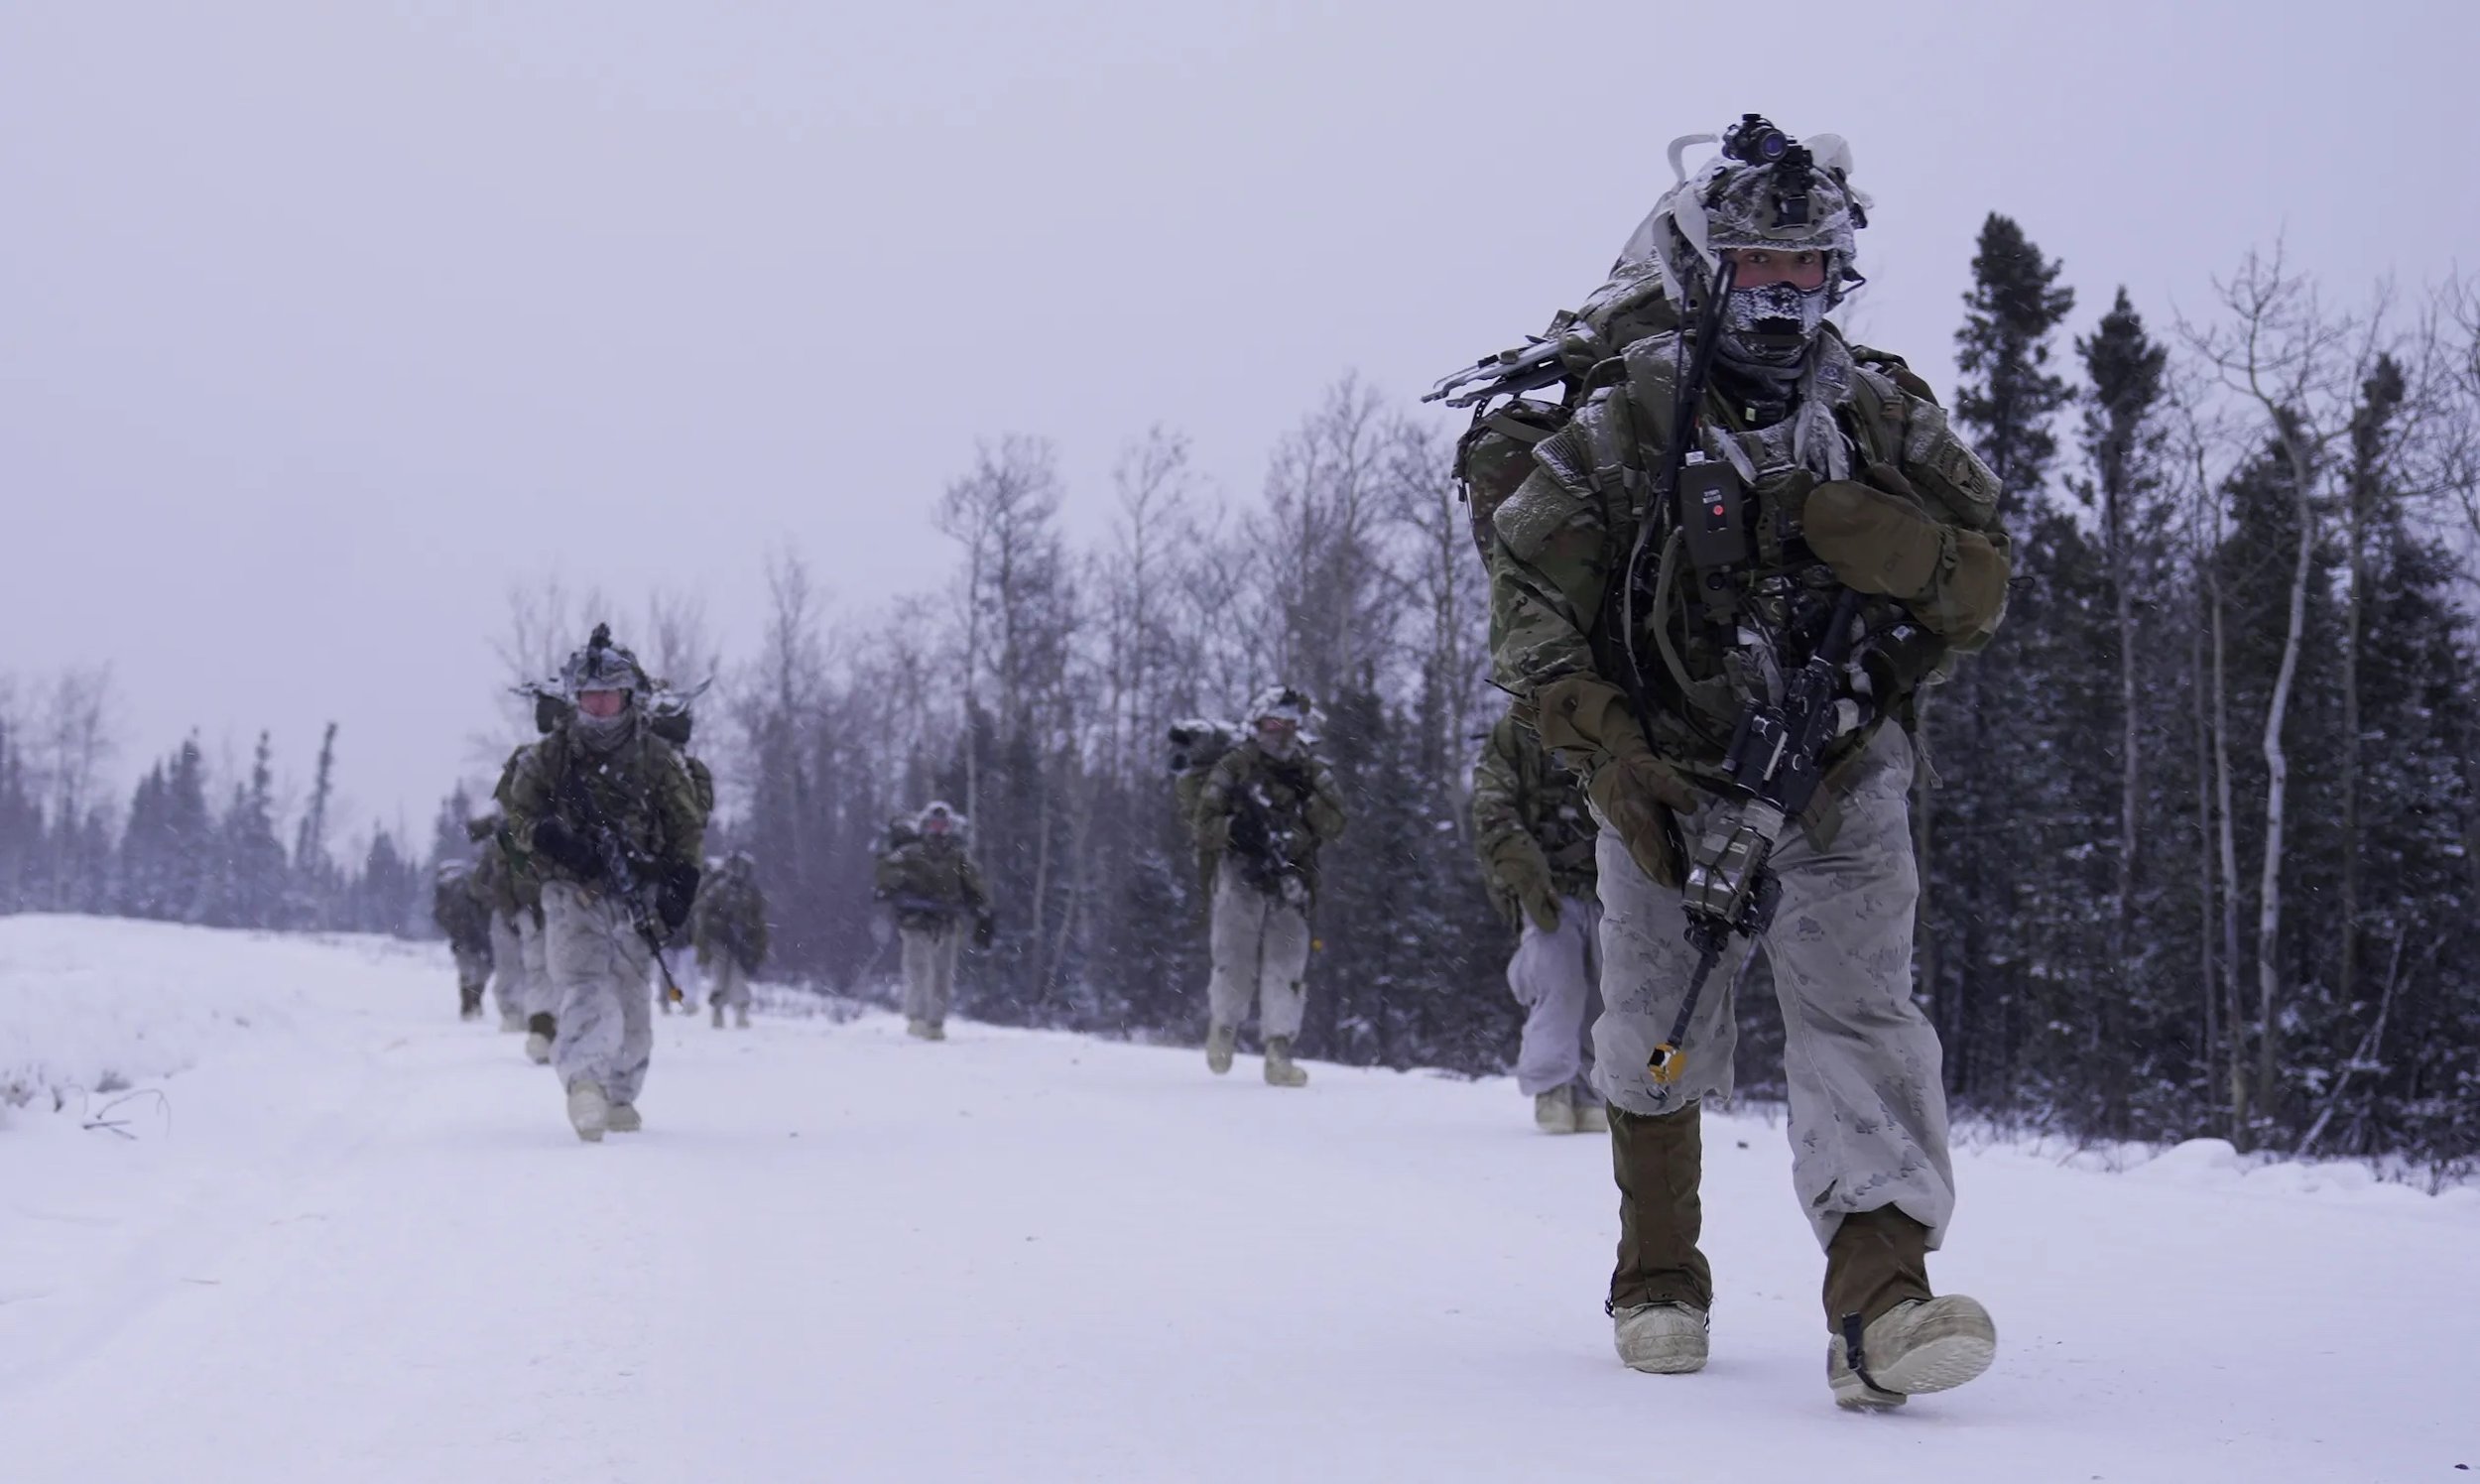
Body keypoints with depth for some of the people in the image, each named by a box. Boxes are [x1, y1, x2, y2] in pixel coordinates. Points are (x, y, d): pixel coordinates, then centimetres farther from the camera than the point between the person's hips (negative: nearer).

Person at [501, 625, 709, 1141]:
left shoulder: (659, 758, 6)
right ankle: (584, 1080, -42)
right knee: (585, 986, -23)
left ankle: (621, 1096, 23)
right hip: (572, 891, -2)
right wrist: (550, 838, -13)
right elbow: (517, 814, 9)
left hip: (636, 896, 2)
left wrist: (681, 887, -3)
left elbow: (688, 826, 10)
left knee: (631, 1002, 6)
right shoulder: (548, 756, 5)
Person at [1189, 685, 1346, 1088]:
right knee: (1236, 960, -8)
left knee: (1287, 964, -7)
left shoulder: (1312, 772, 14)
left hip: (1290, 879, 2)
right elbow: (1205, 825, 2)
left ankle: (1279, 1052, -5)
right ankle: (1222, 1027, 17)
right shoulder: (1235, 766, 7)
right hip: (1241, 876, -2)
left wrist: (1304, 794, -10)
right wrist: (1234, 828, -18)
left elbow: (1334, 825, 4)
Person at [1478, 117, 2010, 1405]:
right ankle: (1660, 1282, 23)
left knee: (1858, 1008, -17)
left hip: (1841, 771, 1)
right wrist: (1626, 773, -15)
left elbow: (1981, 585, 1)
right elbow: (1530, 602, -5)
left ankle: (1880, 1297, -29)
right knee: (1654, 1038, 2)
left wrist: (1847, 526, -18)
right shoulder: (1628, 417, -3)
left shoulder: (1884, 415, 4)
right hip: (1669, 770, 0)